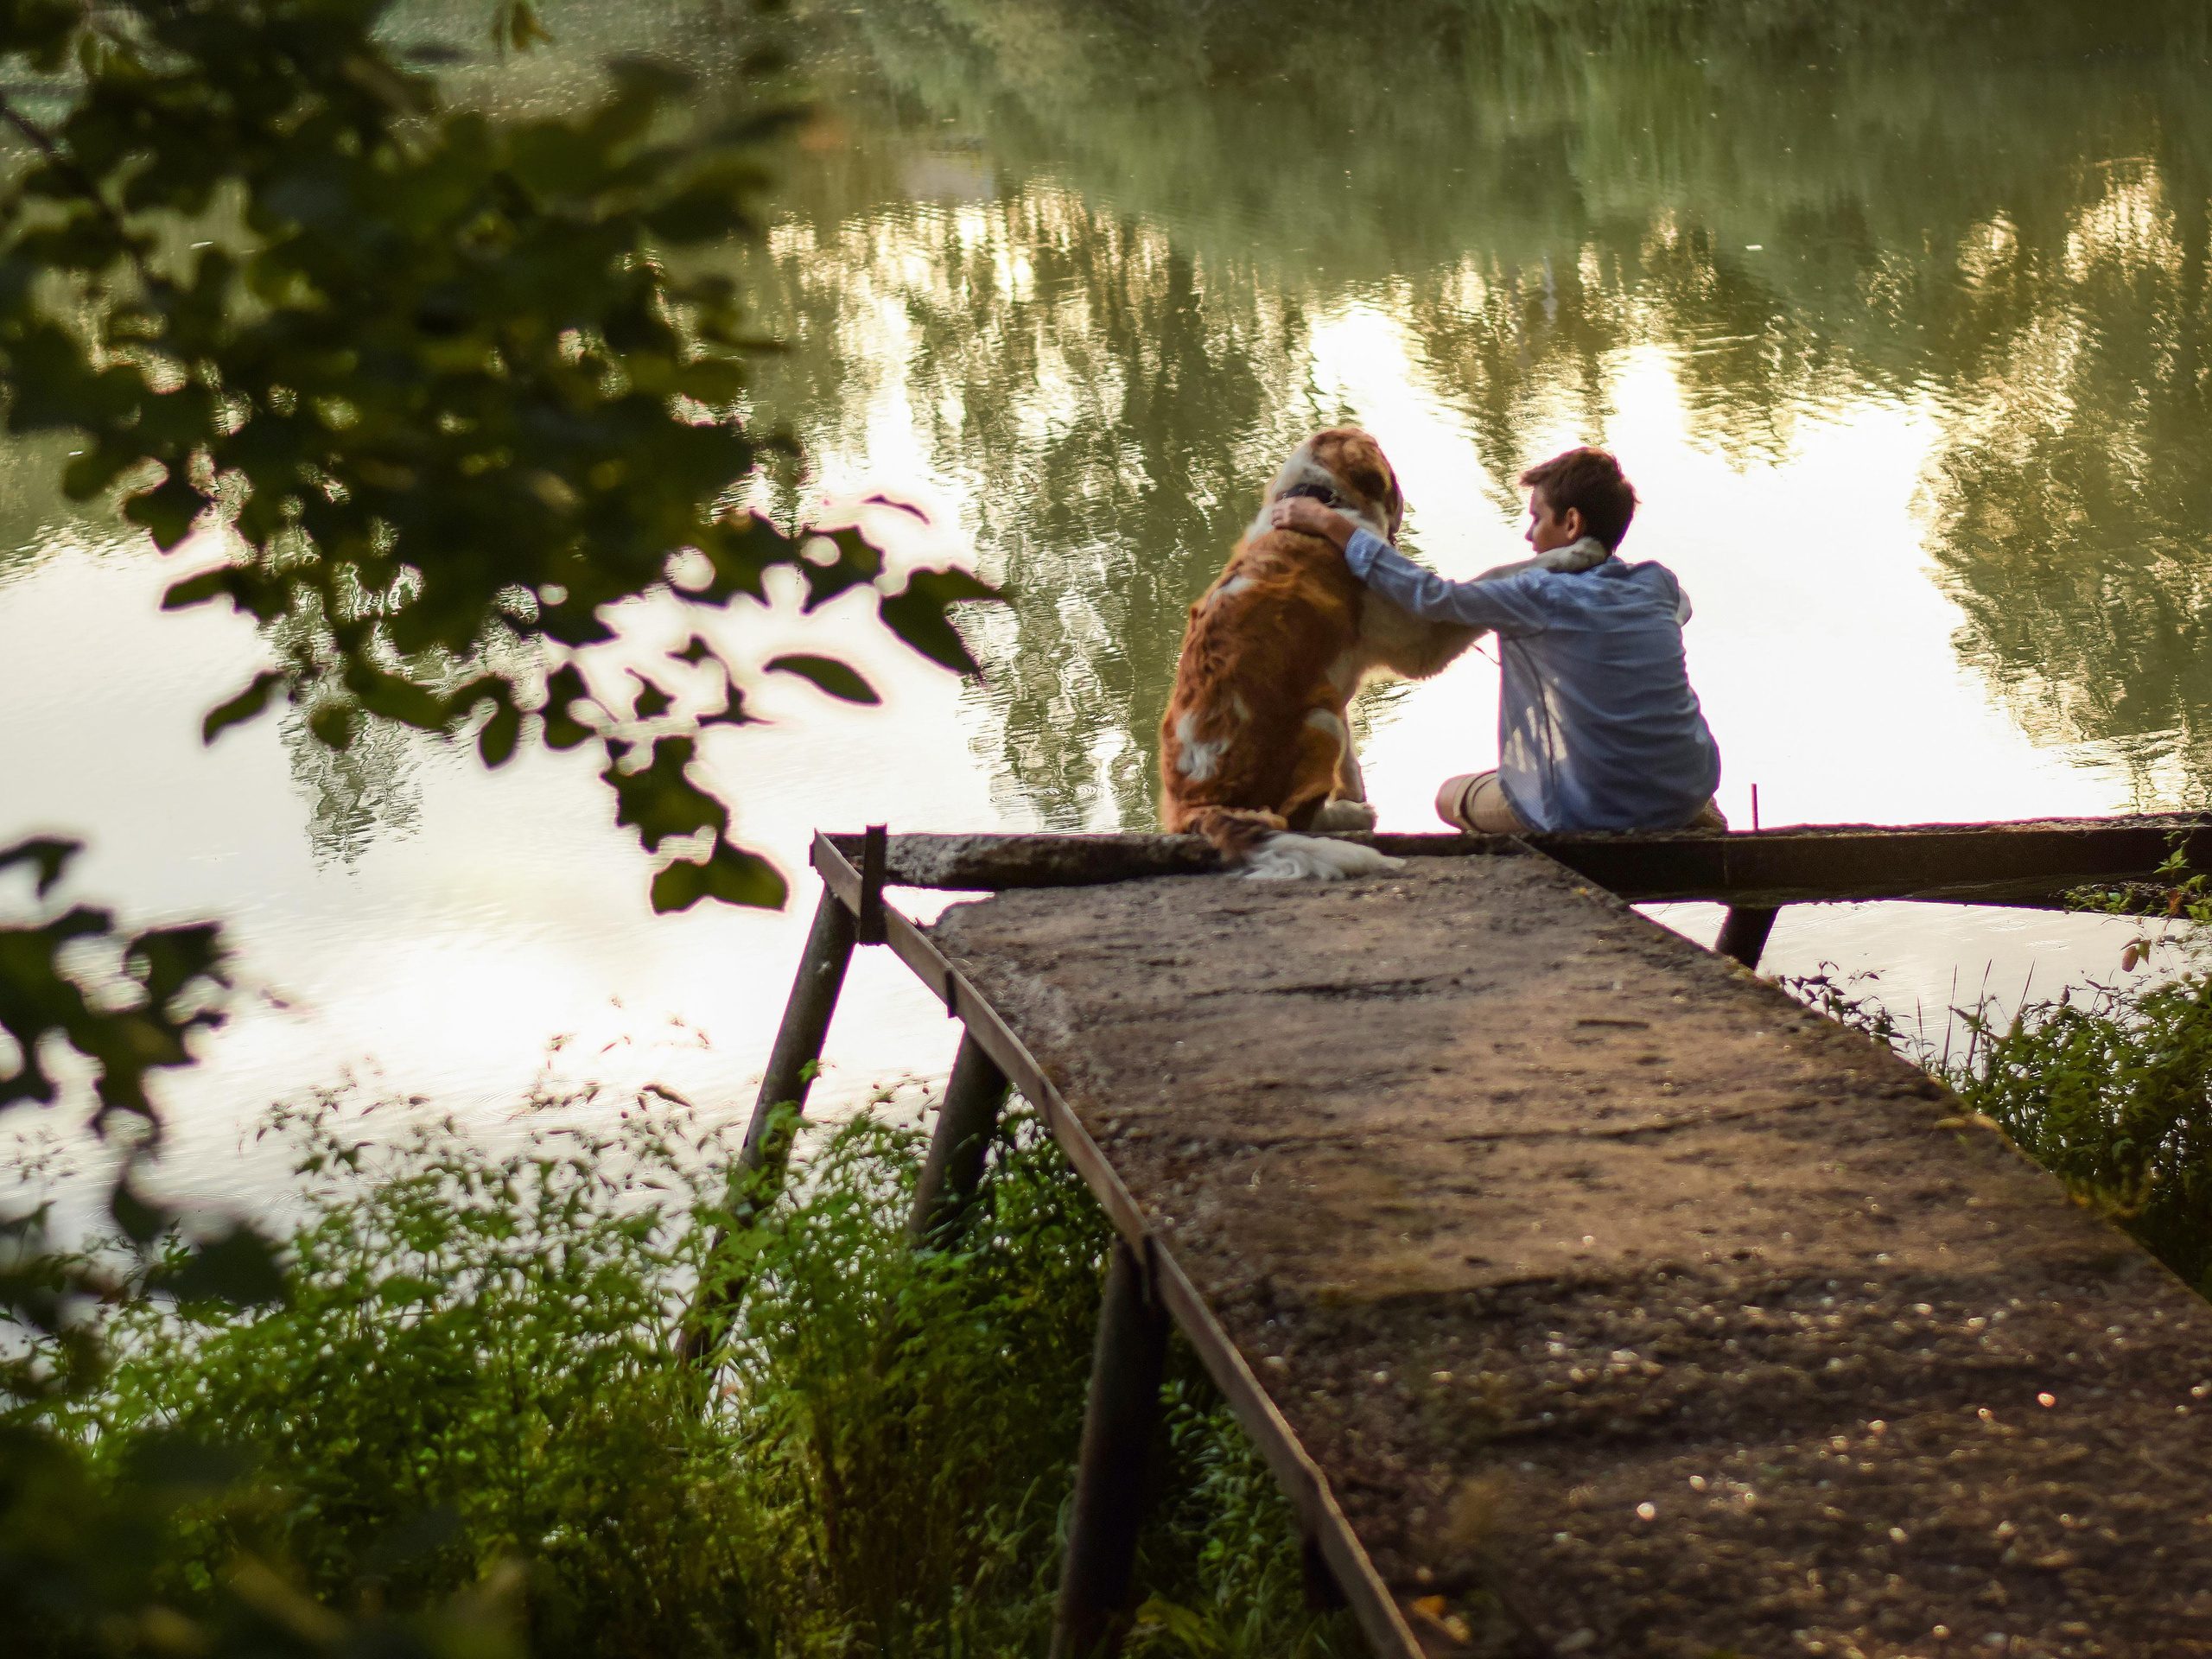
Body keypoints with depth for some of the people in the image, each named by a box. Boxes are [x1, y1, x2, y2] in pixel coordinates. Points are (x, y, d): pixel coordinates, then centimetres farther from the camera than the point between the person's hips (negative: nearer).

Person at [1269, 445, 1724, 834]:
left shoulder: (1544, 597, -16)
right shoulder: (1659, 585, 1)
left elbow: (1430, 594, -15)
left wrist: (1332, 525, -9)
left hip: (1599, 813, -5)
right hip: (1690, 792, 5)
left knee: (1451, 797, 17)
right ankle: (1697, 818, 14)